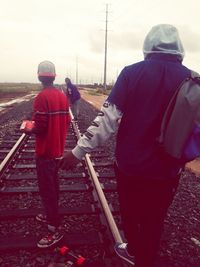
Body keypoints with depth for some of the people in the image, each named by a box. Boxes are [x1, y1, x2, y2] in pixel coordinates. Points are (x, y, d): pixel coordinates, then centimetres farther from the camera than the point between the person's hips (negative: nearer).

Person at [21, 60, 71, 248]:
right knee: (53, 185, 21)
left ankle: (55, 230, 9)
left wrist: (29, 130, -3)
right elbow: (66, 122, 7)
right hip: (58, 149, 8)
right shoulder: (62, 96, 4)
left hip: (45, 151, -8)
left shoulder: (42, 97, -19)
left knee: (46, 189, 1)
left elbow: (40, 127, -23)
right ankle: (51, 215, 38)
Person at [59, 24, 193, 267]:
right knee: (153, 221, 20)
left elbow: (107, 119, -16)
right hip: (166, 172, 1)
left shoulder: (132, 72, -10)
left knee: (129, 213, 25)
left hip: (129, 166, 0)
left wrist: (79, 150, -10)